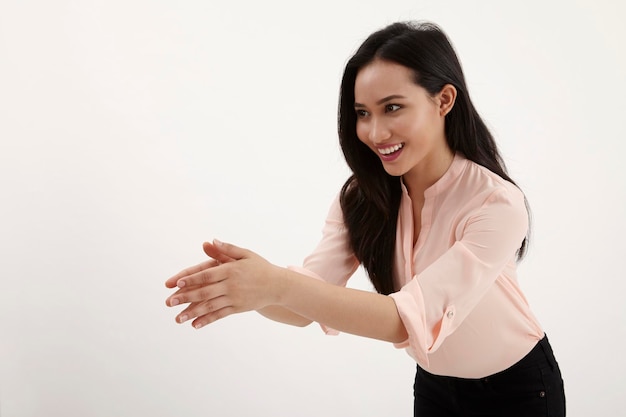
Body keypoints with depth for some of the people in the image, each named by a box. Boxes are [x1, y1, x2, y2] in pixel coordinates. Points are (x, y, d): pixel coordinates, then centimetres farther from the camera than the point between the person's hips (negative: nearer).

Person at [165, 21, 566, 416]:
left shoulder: (496, 205, -28)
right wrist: (254, 287, -43)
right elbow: (310, 301, -21)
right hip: (434, 383, 4)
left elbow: (411, 318, -37)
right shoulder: (360, 198, -12)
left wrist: (278, 284, -48)